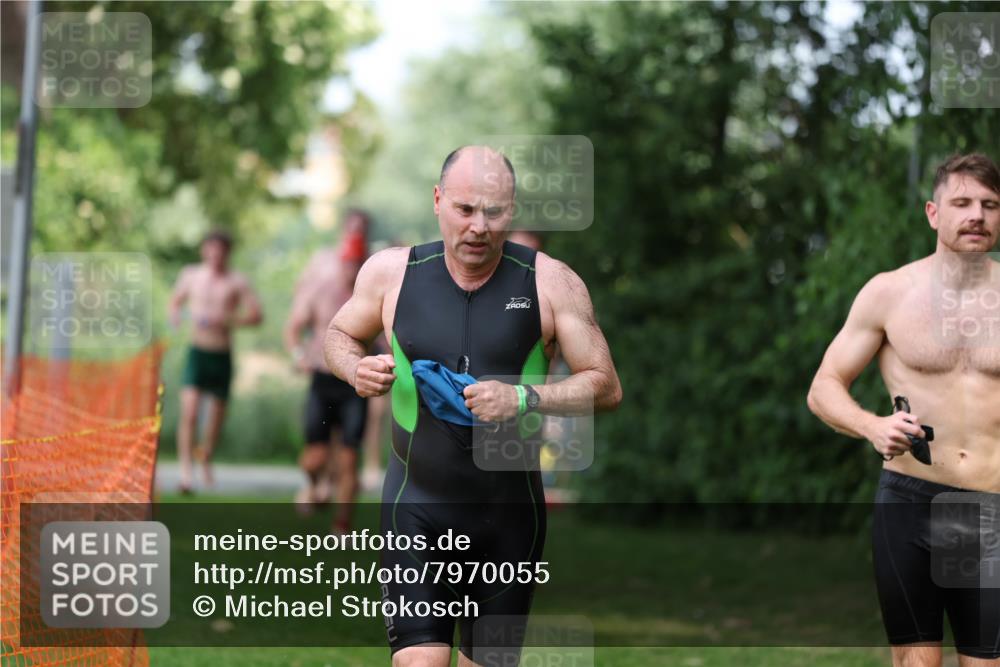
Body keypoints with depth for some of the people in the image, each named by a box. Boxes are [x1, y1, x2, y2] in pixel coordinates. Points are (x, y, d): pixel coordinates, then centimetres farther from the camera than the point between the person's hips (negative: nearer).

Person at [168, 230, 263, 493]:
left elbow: (257, 315, -5)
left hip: (222, 355, 0)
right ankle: (185, 471, -19)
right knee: (189, 411, -17)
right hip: (197, 351, 0)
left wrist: (227, 320, -19)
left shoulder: (237, 282, -1)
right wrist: (175, 316, -2)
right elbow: (175, 301, 21)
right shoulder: (191, 275, 5)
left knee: (217, 415, 10)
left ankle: (206, 461, 35)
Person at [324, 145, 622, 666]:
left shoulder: (550, 282, -7)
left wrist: (524, 397, -22)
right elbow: (340, 334, 15)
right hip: (418, 504, -1)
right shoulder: (391, 271, -4)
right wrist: (357, 368, -9)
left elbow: (605, 387, -5)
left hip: (510, 511, 1)